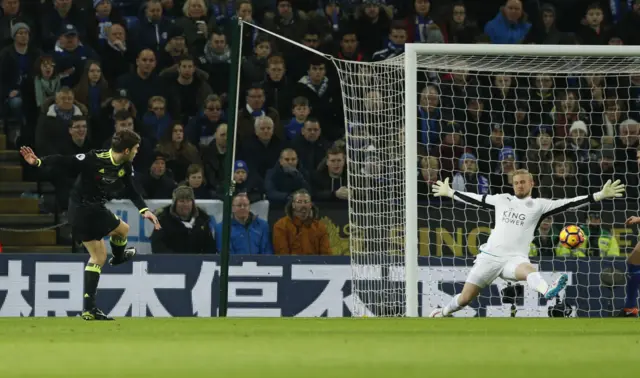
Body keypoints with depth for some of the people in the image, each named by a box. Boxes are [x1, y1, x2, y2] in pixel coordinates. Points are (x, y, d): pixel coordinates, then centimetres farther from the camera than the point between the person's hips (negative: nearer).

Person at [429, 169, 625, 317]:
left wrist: (600, 195, -11)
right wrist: (449, 193, 38)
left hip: (515, 258, -3)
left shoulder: (539, 205, 5)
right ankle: (443, 312, 31)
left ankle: (547, 290, -71)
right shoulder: (501, 200, 14)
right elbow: (476, 199, 28)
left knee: (527, 270, -39)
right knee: (465, 298, 2)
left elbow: (568, 203, -3)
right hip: (490, 256, 3)